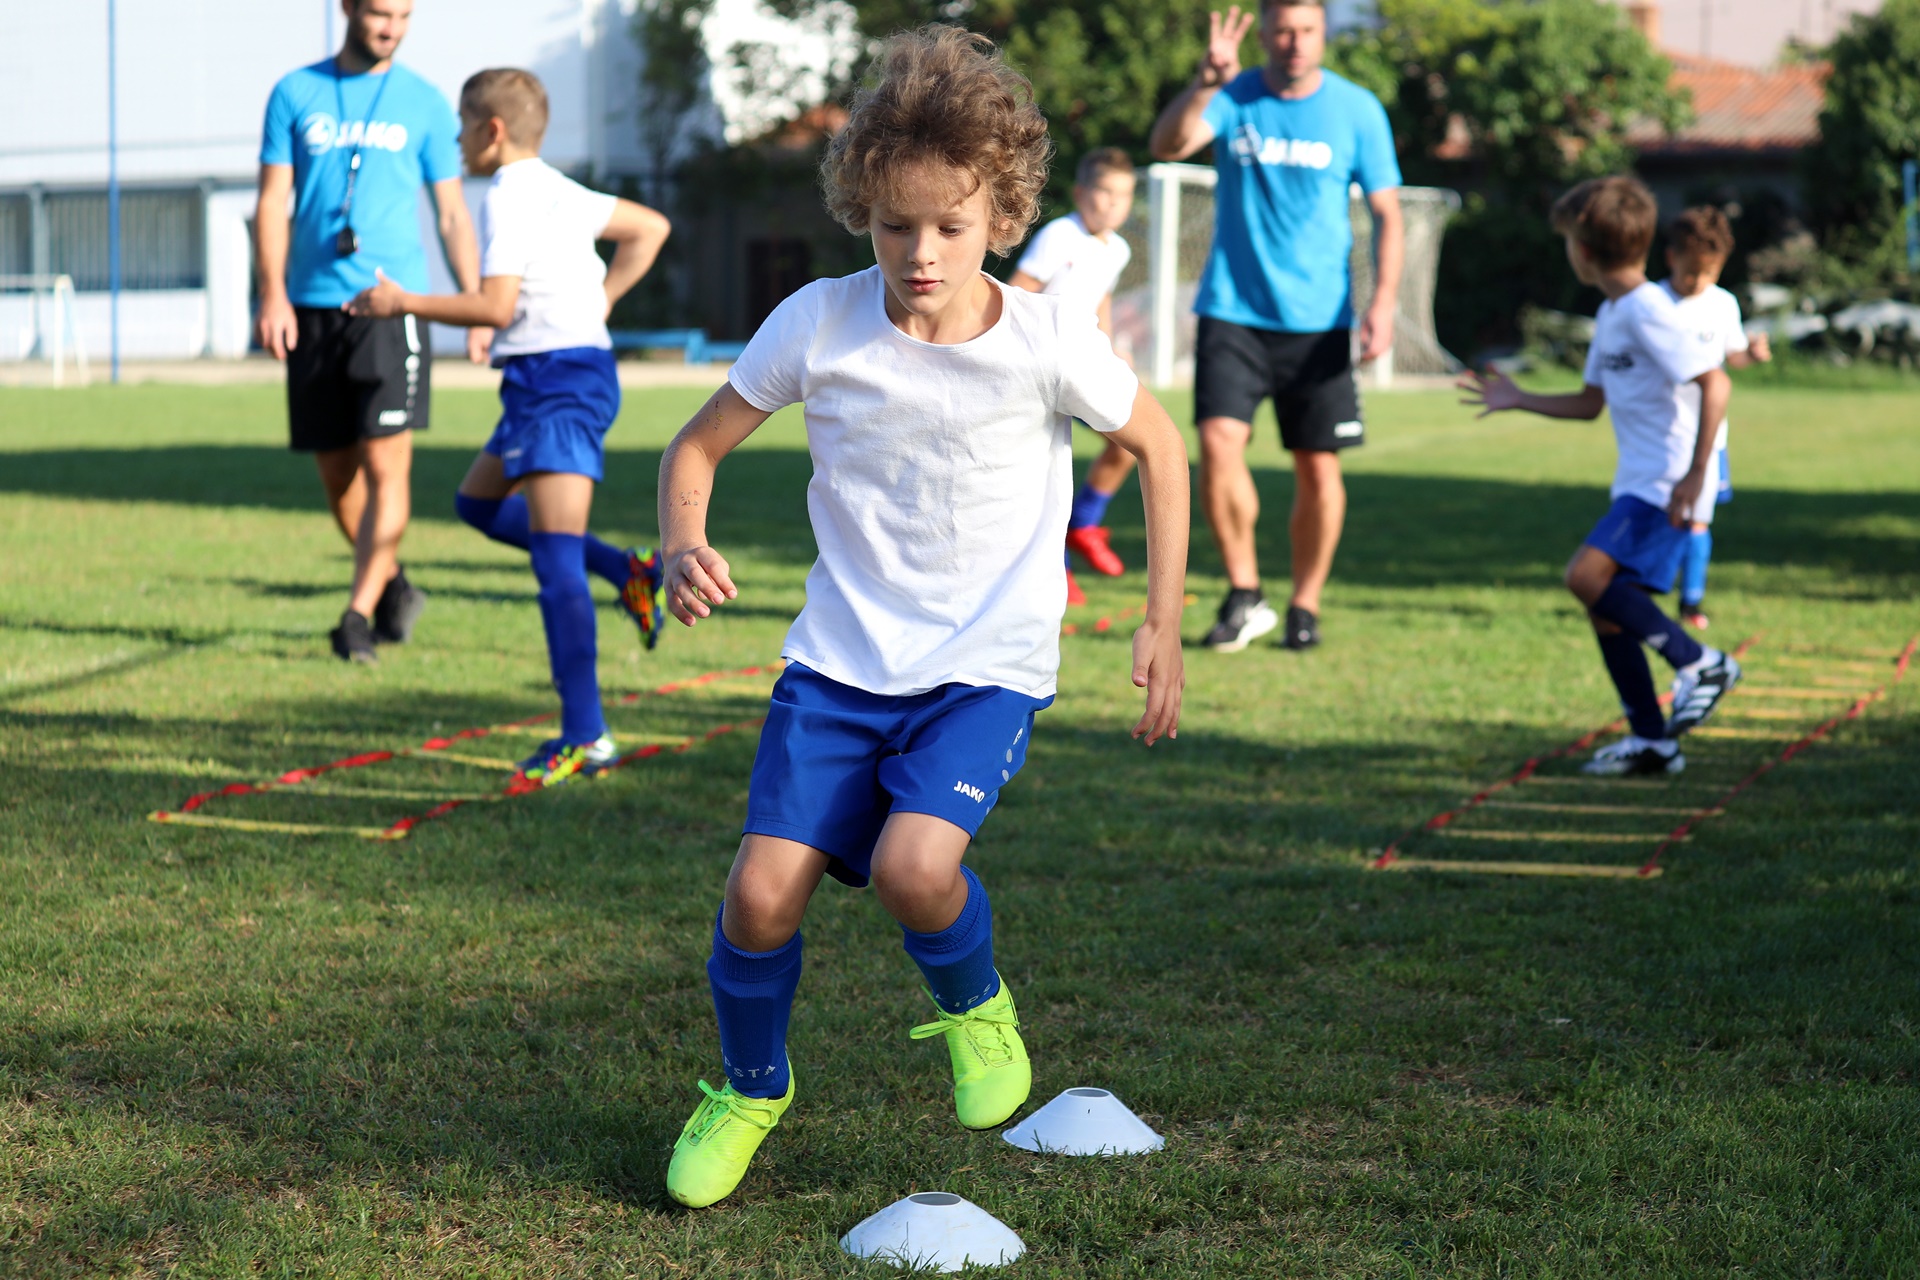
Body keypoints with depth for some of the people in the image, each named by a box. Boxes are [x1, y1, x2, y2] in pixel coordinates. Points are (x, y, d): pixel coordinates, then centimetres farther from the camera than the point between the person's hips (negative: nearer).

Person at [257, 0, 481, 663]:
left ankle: (358, 615, -9)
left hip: (393, 304, -2)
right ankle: (393, 584, 28)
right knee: (336, 472, 8)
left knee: (385, 464, -12)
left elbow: (452, 215, 9)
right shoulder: (295, 94, 8)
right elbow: (274, 201, 6)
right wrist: (274, 295, -6)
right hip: (313, 307, 2)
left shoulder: (424, 103, 6)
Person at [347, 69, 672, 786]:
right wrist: (599, 299, 23)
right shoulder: (559, 192, 18)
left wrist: (402, 303, -8)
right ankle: (626, 571, 11)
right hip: (578, 370, 10)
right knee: (478, 503, 22)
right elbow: (649, 227, 28)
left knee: (555, 558, -11)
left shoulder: (509, 197, -10)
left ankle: (585, 737, -13)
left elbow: (495, 306, -19)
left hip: (554, 377, -10)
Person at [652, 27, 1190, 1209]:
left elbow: (1160, 445, 7)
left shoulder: (1048, 337, -10)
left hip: (991, 667, -2)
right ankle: (751, 1089, 18)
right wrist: (685, 547, -16)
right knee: (764, 888, -13)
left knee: (912, 864, -27)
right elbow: (699, 447, 5)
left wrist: (1164, 623, 4)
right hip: (841, 661, 2)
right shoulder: (818, 324, -7)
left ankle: (977, 1010, 8)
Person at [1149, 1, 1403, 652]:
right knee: (1218, 442, -16)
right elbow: (1167, 146, -18)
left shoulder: (1357, 110, 1)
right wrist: (1206, 83, -34)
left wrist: (1383, 302, -10)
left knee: (1319, 468, 2)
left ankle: (1305, 606, 19)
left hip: (1318, 321, 0)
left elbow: (1387, 214, 3)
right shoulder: (1231, 99, 0)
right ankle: (1244, 594, -1)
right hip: (1233, 311, 0)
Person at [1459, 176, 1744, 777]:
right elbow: (1591, 403, 26)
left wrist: (1695, 473, -23)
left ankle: (1701, 663, -10)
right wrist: (1518, 400, 26)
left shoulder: (1648, 310, -15)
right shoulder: (1610, 315, 15)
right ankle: (1651, 740, 15)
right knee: (1605, 607, 8)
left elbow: (1714, 382, -21)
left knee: (1588, 576, -22)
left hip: (1669, 483, -10)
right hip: (1637, 482, 10)